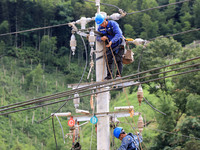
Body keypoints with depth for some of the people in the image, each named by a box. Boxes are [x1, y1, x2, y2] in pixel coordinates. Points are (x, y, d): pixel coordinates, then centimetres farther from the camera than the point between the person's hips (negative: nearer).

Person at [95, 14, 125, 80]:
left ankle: (118, 74, -12)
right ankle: (109, 76, 0)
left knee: (118, 59, -12)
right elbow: (97, 37, -2)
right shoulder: (100, 28, -2)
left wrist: (111, 41, -42)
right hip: (109, 46, 5)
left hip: (118, 44, -5)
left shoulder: (113, 24, -20)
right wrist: (101, 38, -27)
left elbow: (118, 34, -29)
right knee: (108, 60, -3)